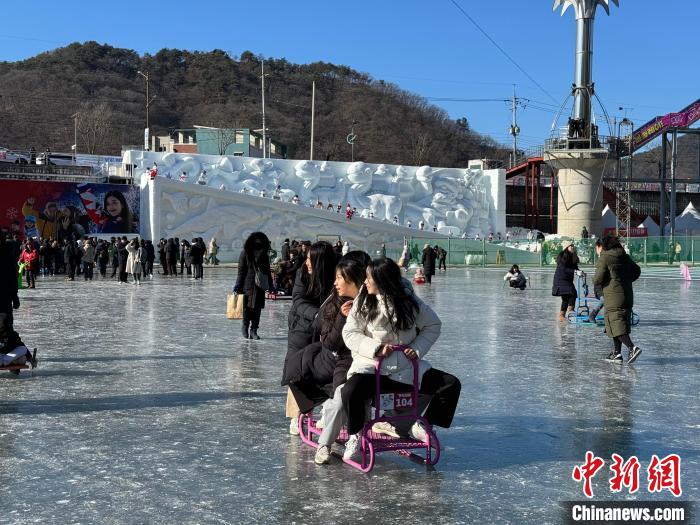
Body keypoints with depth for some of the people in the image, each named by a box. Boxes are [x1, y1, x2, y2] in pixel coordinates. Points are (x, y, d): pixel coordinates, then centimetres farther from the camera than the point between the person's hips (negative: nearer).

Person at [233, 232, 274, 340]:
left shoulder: (264, 255, 12)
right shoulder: (245, 253, -2)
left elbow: (267, 271, 18)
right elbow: (241, 270, -3)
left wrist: (270, 286, 14)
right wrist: (238, 286, -8)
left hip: (260, 286, 4)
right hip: (248, 285, -4)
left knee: (257, 308, 2)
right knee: (248, 307, -2)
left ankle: (254, 330, 8)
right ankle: (245, 327, 17)